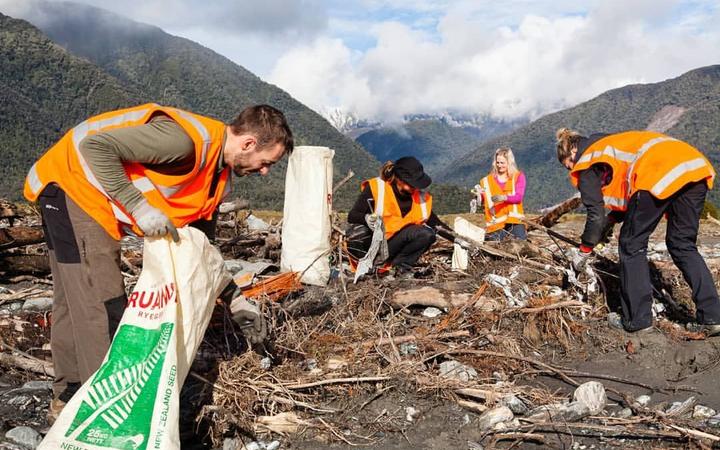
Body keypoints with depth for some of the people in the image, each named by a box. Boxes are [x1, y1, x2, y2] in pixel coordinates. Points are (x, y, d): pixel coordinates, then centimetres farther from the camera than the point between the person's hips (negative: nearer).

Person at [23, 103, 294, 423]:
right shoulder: (187, 140, -31)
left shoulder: (219, 178, 0)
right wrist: (138, 206, -28)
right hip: (70, 183, -10)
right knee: (102, 302, -11)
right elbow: (95, 145, -31)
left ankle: (68, 400, 29)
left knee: (74, 301, 16)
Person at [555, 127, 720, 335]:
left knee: (632, 246, 8)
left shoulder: (587, 163, 14)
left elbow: (595, 214, 9)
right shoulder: (612, 146, 38)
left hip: (661, 174, -8)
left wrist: (584, 251, 20)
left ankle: (638, 321, 8)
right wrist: (611, 220, 34)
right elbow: (628, 193, 40)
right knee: (683, 245, 18)